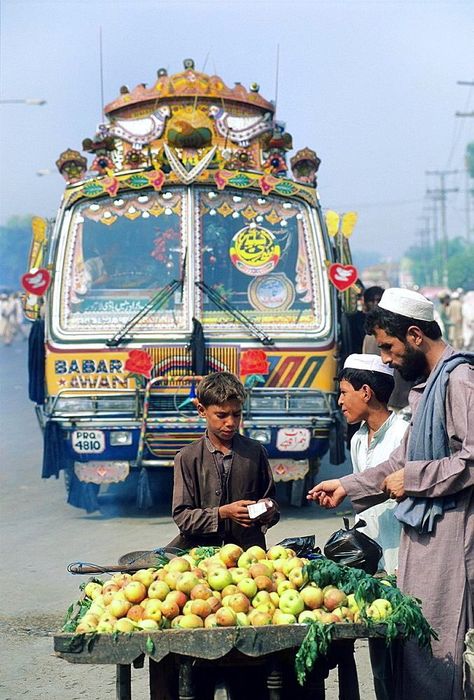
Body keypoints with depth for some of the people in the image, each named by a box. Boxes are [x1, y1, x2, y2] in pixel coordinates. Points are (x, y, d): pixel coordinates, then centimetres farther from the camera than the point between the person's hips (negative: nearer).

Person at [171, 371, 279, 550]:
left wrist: (268, 511, -4)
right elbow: (181, 516, -2)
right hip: (200, 550, -2)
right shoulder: (187, 457, 4)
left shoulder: (255, 452, 10)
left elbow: (270, 499, 19)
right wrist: (223, 513, -15)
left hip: (248, 549, 2)